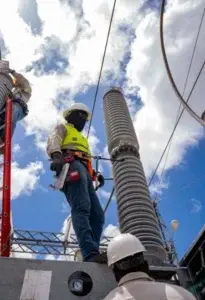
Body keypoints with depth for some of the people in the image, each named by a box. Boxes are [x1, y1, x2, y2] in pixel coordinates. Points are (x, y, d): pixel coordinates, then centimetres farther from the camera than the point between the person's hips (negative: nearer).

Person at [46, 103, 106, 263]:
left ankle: (89, 253, -18)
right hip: (72, 166, -8)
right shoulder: (63, 128, 25)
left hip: (84, 172, 8)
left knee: (97, 215, -10)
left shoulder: (82, 138, 45)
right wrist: (57, 155, -23)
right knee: (82, 209, -28)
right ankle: (91, 253, -41)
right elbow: (53, 142, 1)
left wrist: (96, 174, 12)